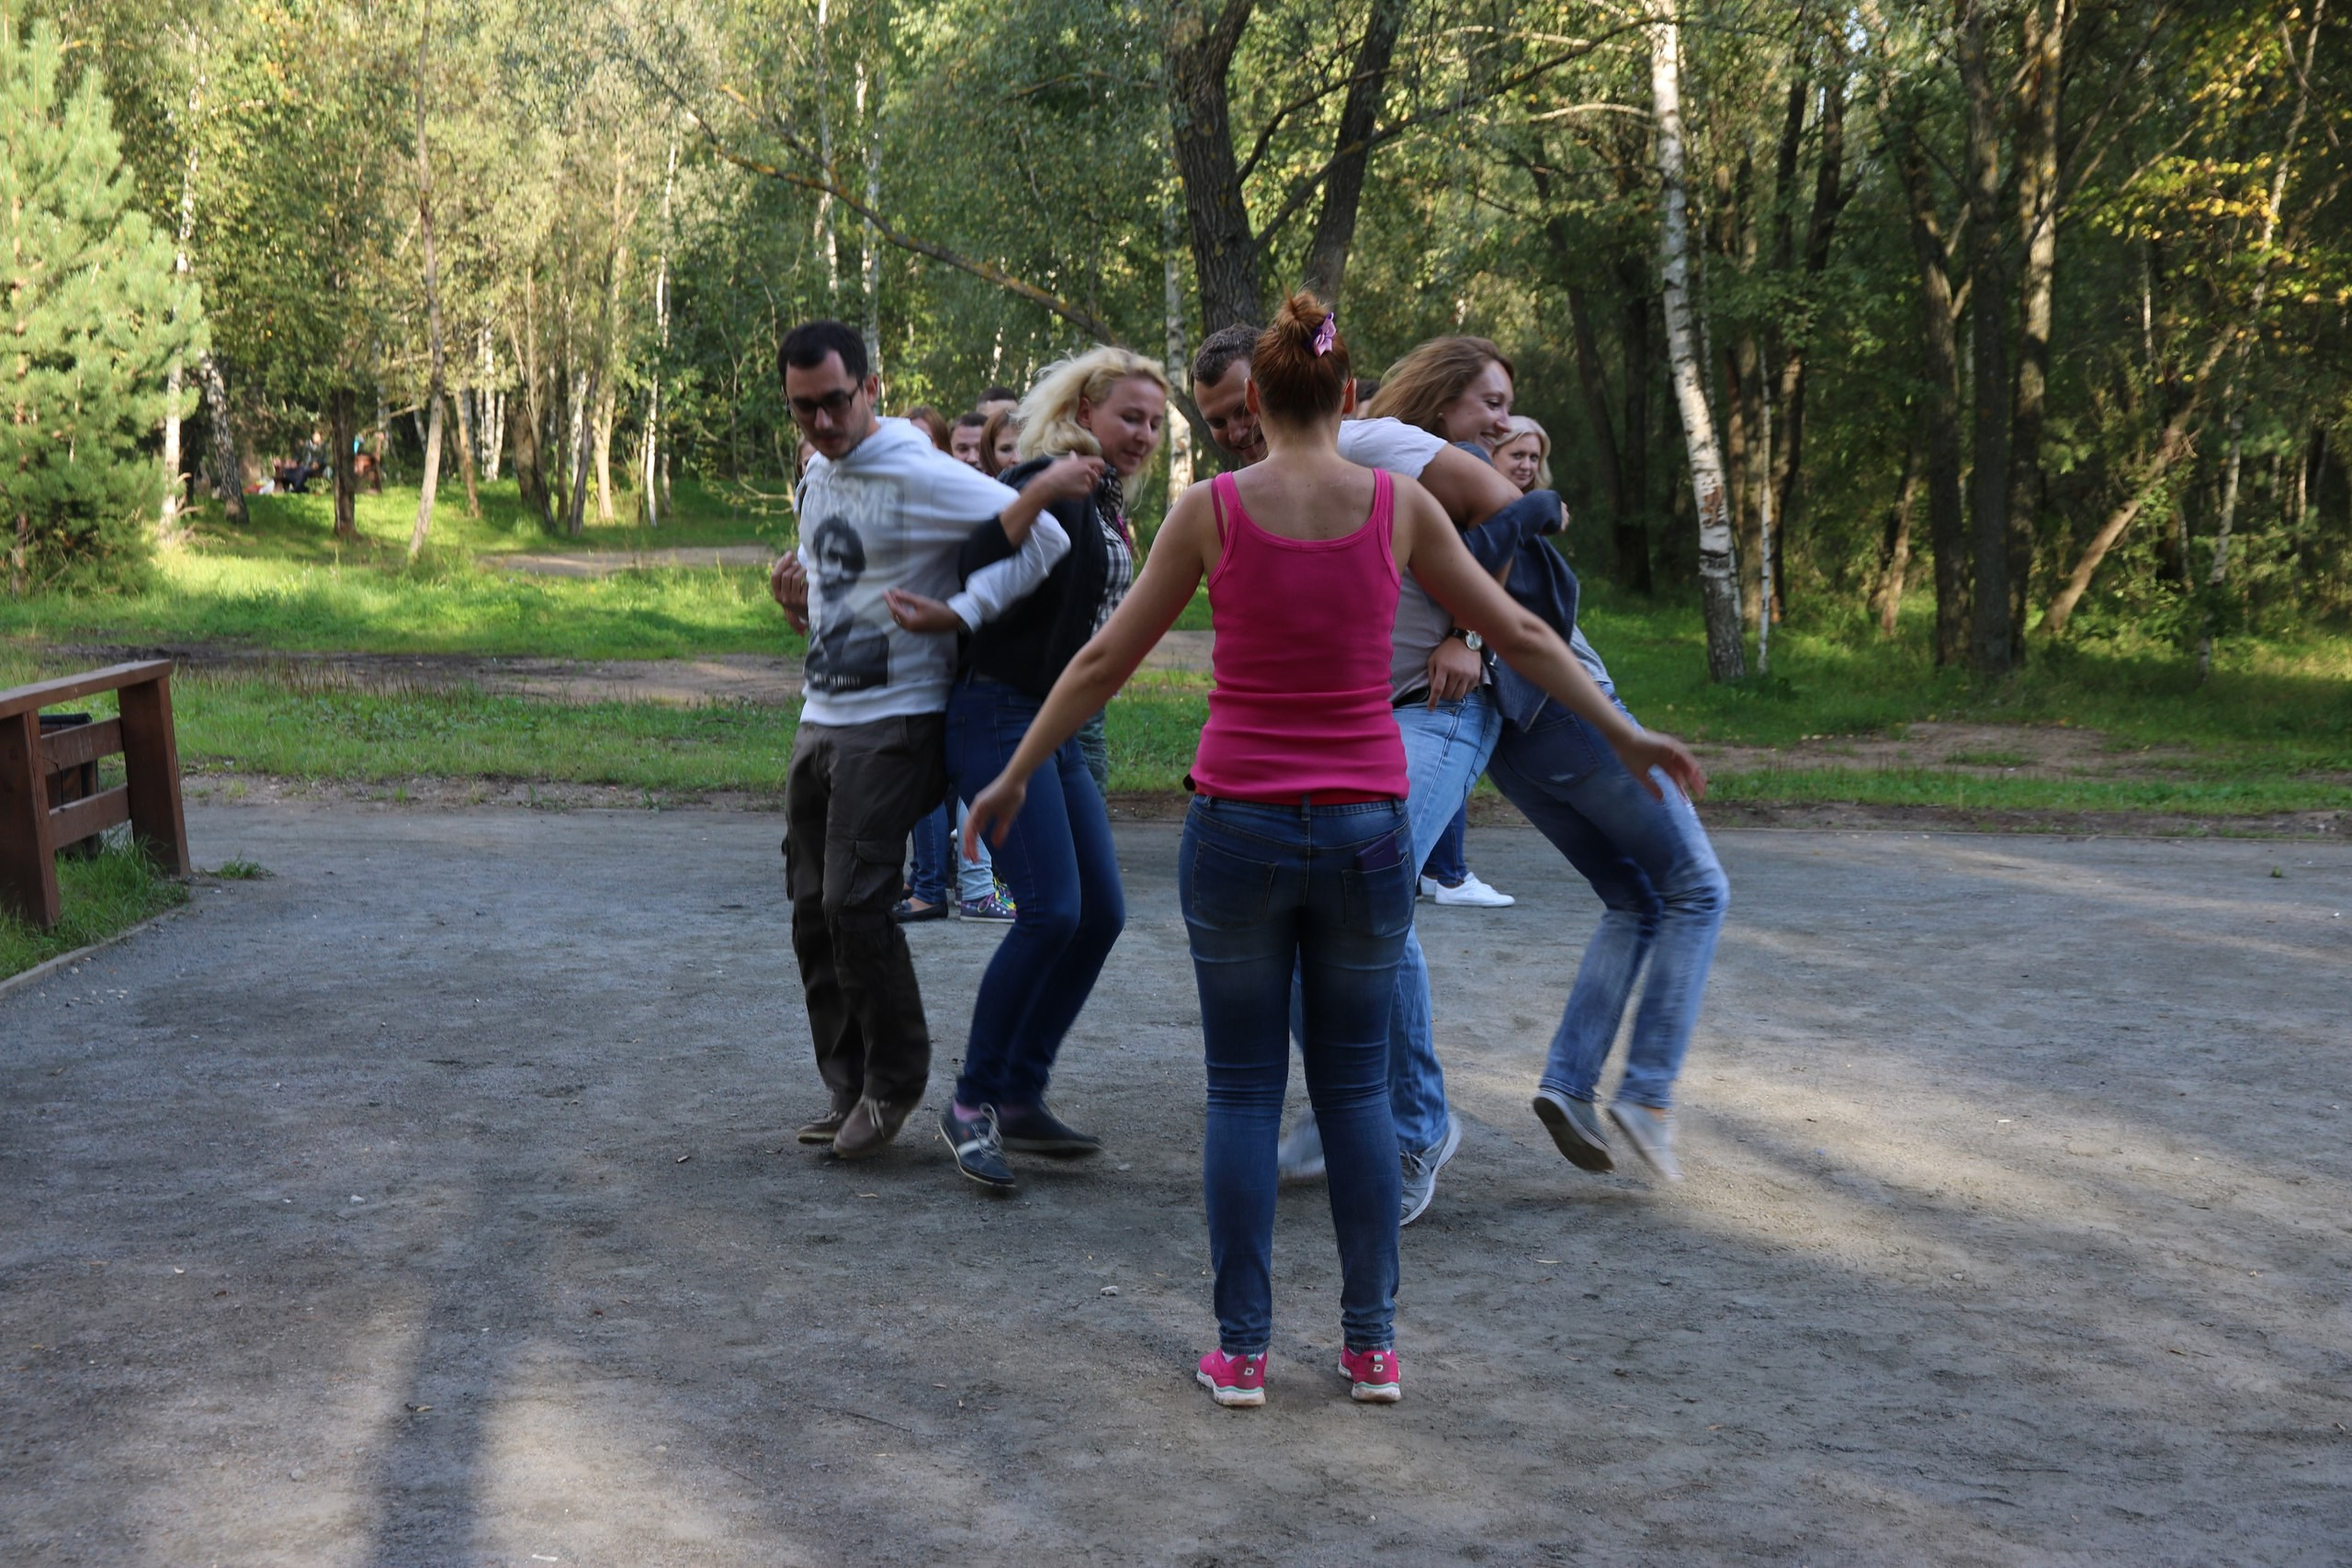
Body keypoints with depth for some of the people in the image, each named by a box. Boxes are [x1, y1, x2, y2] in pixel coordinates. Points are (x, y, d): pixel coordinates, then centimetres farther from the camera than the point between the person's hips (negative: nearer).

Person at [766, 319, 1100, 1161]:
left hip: (896, 721, -8)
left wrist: (946, 617, -23)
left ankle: (895, 1080, 5)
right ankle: (850, 1088, 18)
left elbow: (1045, 541, -18)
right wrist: (796, 603, 5)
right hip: (821, 717, 8)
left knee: (855, 901, -13)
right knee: (812, 908, 8)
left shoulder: (920, 476, -14)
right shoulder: (816, 478, 12)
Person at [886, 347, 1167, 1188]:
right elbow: (980, 570, -22)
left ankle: (1019, 1096, 12)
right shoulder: (1049, 487, -11)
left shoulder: (1107, 508, 17)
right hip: (998, 716, -9)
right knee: (1051, 909, -18)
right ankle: (972, 1103, -6)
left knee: (1100, 913, 4)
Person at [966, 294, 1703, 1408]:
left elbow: (1105, 661, 1)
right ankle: (1371, 1343, 14)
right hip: (1364, 830, 1)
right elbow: (1519, 633, 6)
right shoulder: (1399, 506, -2)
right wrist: (1625, 735, 18)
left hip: (1237, 829, -1)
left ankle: (1242, 1349, 8)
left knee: (1242, 1092, 8)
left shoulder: (1211, 510, -5)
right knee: (1355, 1086, 14)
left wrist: (1014, 776, 12)